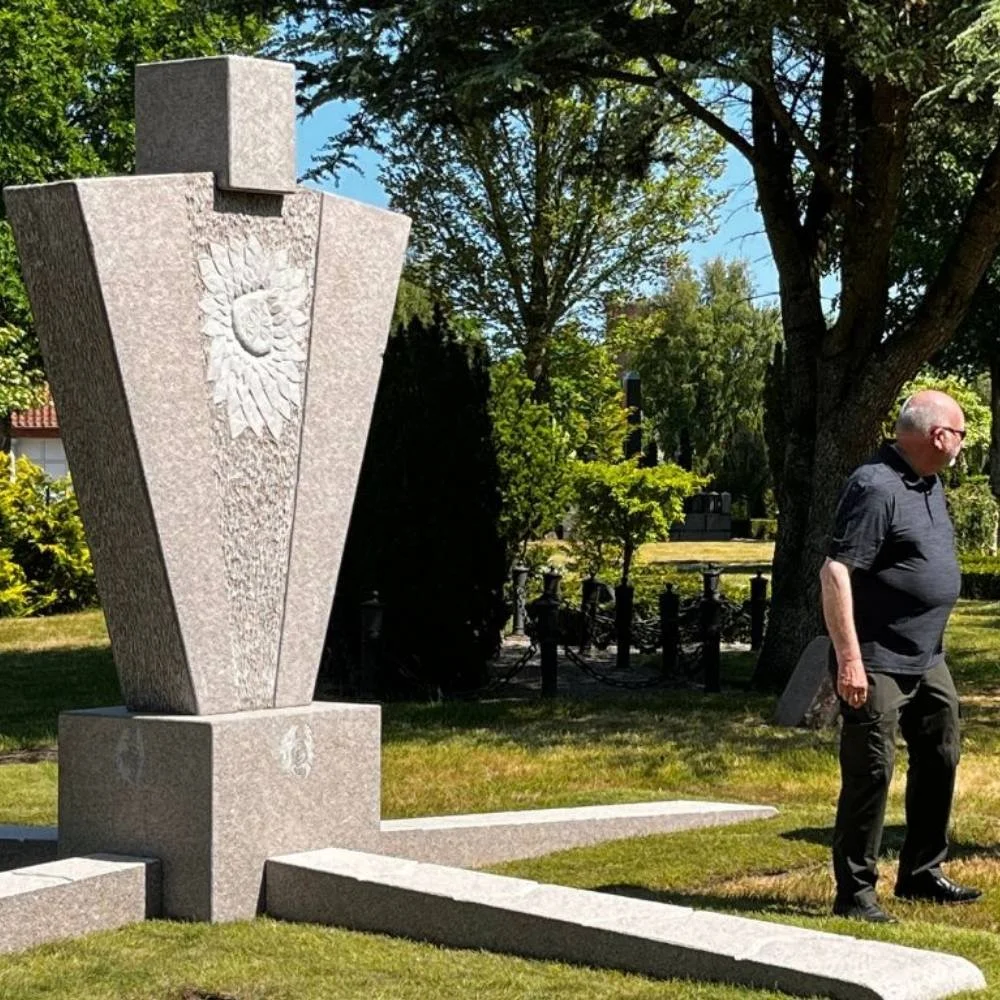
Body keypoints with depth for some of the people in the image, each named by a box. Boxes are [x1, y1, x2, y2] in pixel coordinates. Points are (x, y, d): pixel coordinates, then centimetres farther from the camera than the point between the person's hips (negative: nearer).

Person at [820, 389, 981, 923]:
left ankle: (921, 873, 29)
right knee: (870, 773, -6)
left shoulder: (928, 484, 11)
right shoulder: (875, 487, -19)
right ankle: (854, 893, 2)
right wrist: (849, 659, -27)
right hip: (878, 664, -10)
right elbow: (835, 572, -24)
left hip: (927, 659, 10)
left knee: (939, 758, 17)